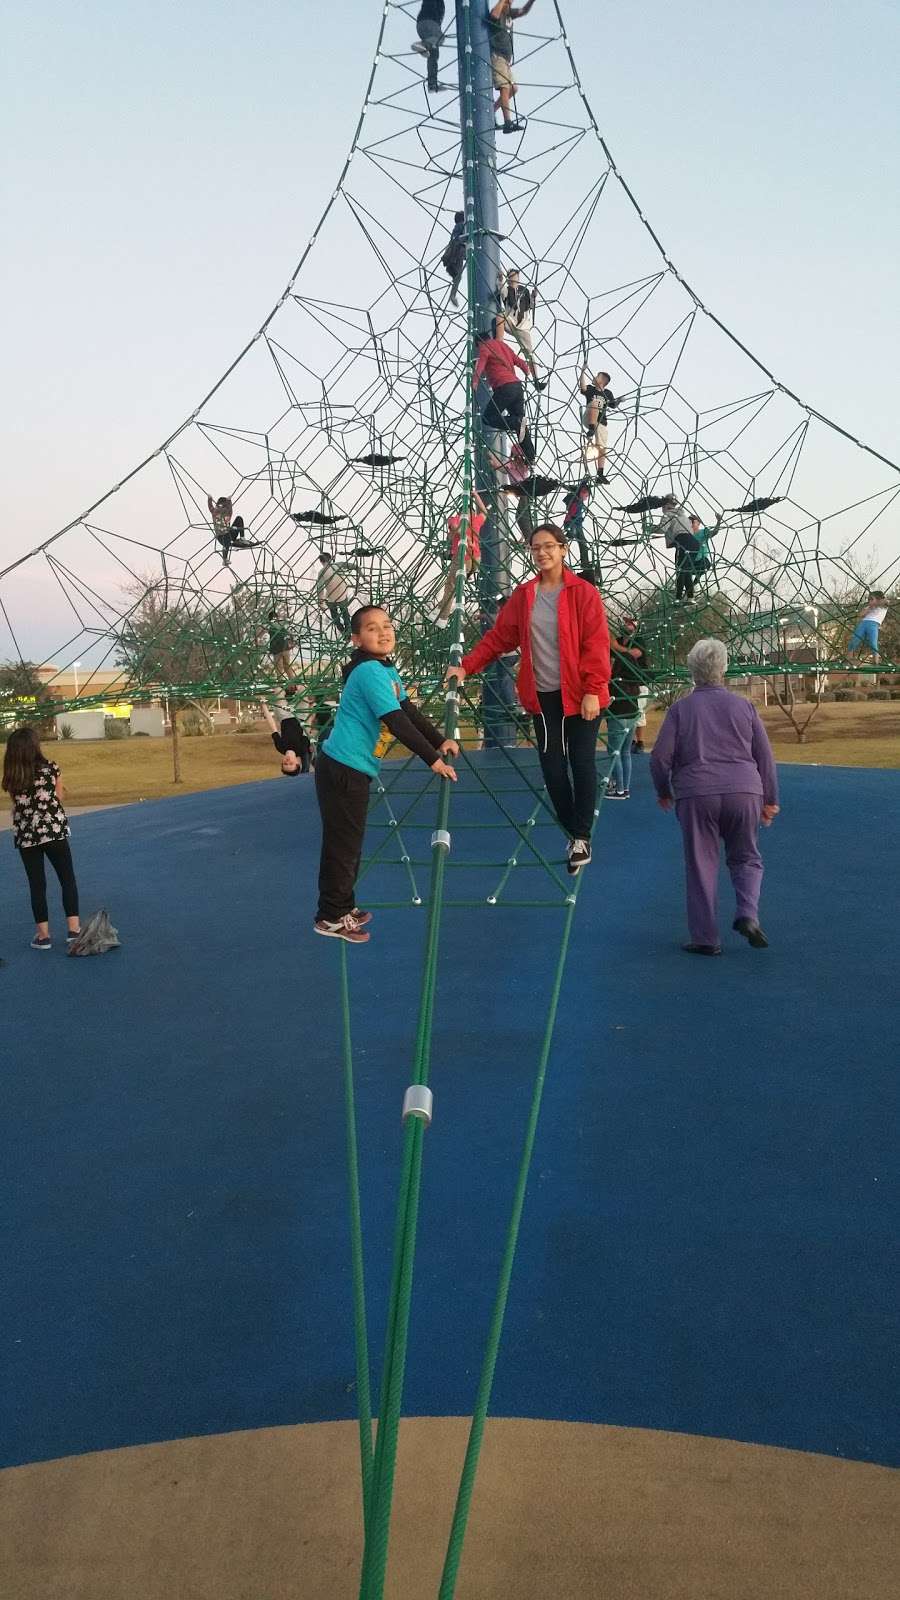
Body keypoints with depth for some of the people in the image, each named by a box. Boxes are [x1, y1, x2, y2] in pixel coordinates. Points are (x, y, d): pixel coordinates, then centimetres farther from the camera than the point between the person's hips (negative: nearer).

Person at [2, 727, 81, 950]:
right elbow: (59, 798, 4)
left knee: (37, 885, 8)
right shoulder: (50, 768, -5)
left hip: (25, 835, 2)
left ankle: (43, 935, 10)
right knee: (68, 879, 10)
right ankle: (73, 929, 8)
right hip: (54, 830, -1)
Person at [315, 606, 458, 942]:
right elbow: (397, 722, -24)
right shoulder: (369, 671, -19)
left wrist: (439, 741, 6)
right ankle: (331, 918, 9)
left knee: (350, 842, 18)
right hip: (342, 769, -10)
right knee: (343, 844, -1)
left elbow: (409, 710, 14)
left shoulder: (386, 670, 11)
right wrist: (433, 759, -22)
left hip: (353, 769, 10)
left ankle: (343, 907, 31)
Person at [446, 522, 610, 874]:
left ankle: (582, 836, 11)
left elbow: (596, 643, -10)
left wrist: (593, 690, -17)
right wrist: (466, 667, -4)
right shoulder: (523, 595, 8)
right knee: (552, 766, 7)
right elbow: (498, 637, 6)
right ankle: (572, 833, 21)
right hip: (543, 695, 4)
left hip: (579, 694, -4)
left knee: (581, 763, -1)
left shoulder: (582, 592, -5)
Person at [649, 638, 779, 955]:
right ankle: (748, 915, -3)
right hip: (745, 792, 2)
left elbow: (661, 757, -1)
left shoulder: (680, 709, 4)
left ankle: (706, 938, 11)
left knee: (702, 866, 8)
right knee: (746, 858, 18)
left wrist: (664, 792, 16)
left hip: (697, 795, -1)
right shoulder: (744, 706, 9)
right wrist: (770, 799, 18)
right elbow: (765, 756, 10)